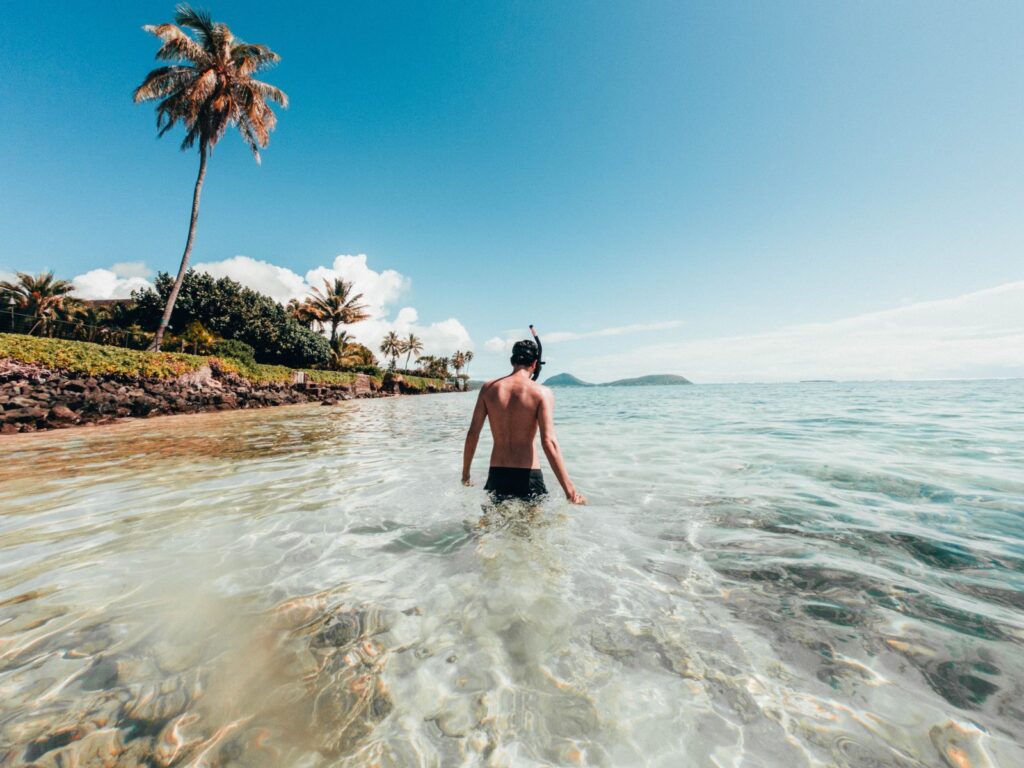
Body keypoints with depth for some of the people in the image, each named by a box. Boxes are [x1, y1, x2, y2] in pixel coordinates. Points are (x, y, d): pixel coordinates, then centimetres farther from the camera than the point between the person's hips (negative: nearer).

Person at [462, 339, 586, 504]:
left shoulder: (488, 388, 1)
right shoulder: (542, 393, -9)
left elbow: (472, 434, 1)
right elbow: (549, 441, -18)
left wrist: (465, 473, 13)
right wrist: (569, 489, -15)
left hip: (496, 474, 3)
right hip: (528, 476, -3)